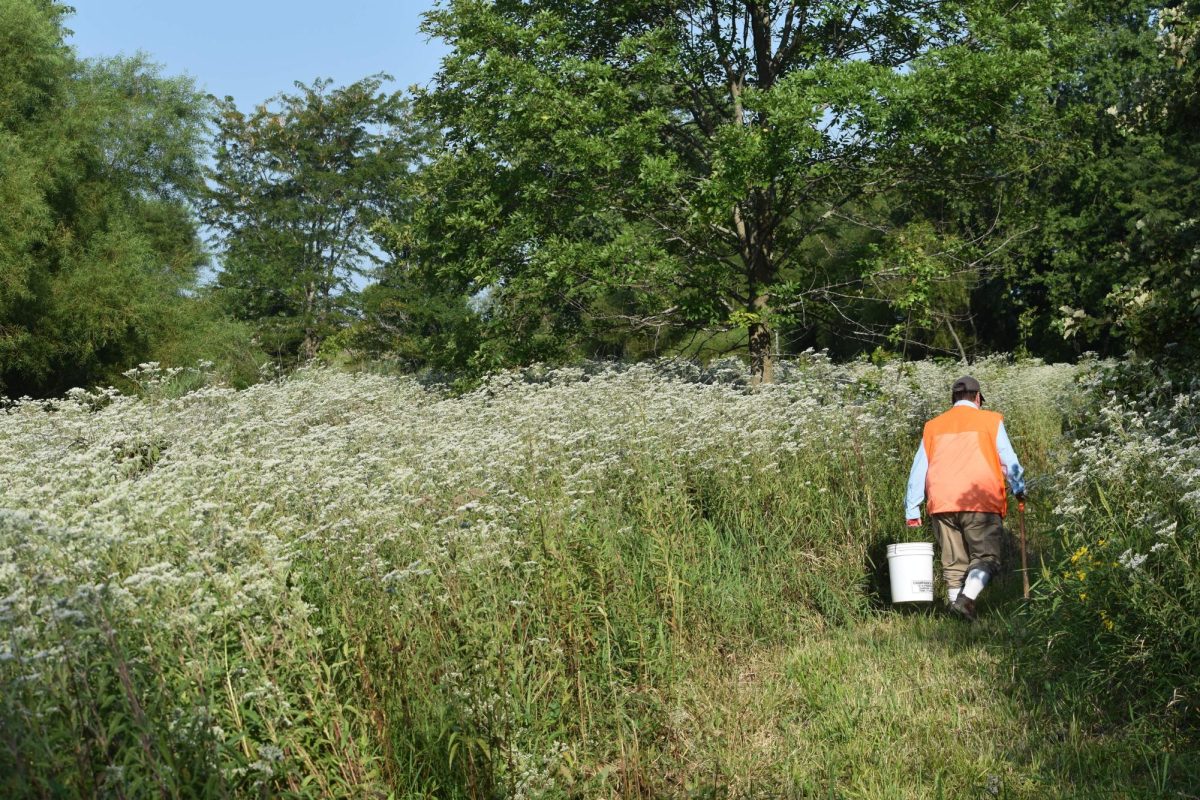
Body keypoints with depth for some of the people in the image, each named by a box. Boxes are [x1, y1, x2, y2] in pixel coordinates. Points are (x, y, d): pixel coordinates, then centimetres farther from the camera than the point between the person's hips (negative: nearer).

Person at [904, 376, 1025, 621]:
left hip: (942, 504, 4)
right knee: (986, 556, -1)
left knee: (954, 562, 12)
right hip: (980, 502, -3)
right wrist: (1019, 489, 23)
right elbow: (1008, 460, 7)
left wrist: (912, 510, 14)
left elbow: (918, 470, 13)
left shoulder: (933, 426, 16)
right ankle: (968, 597, -22)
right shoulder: (990, 420, 7)